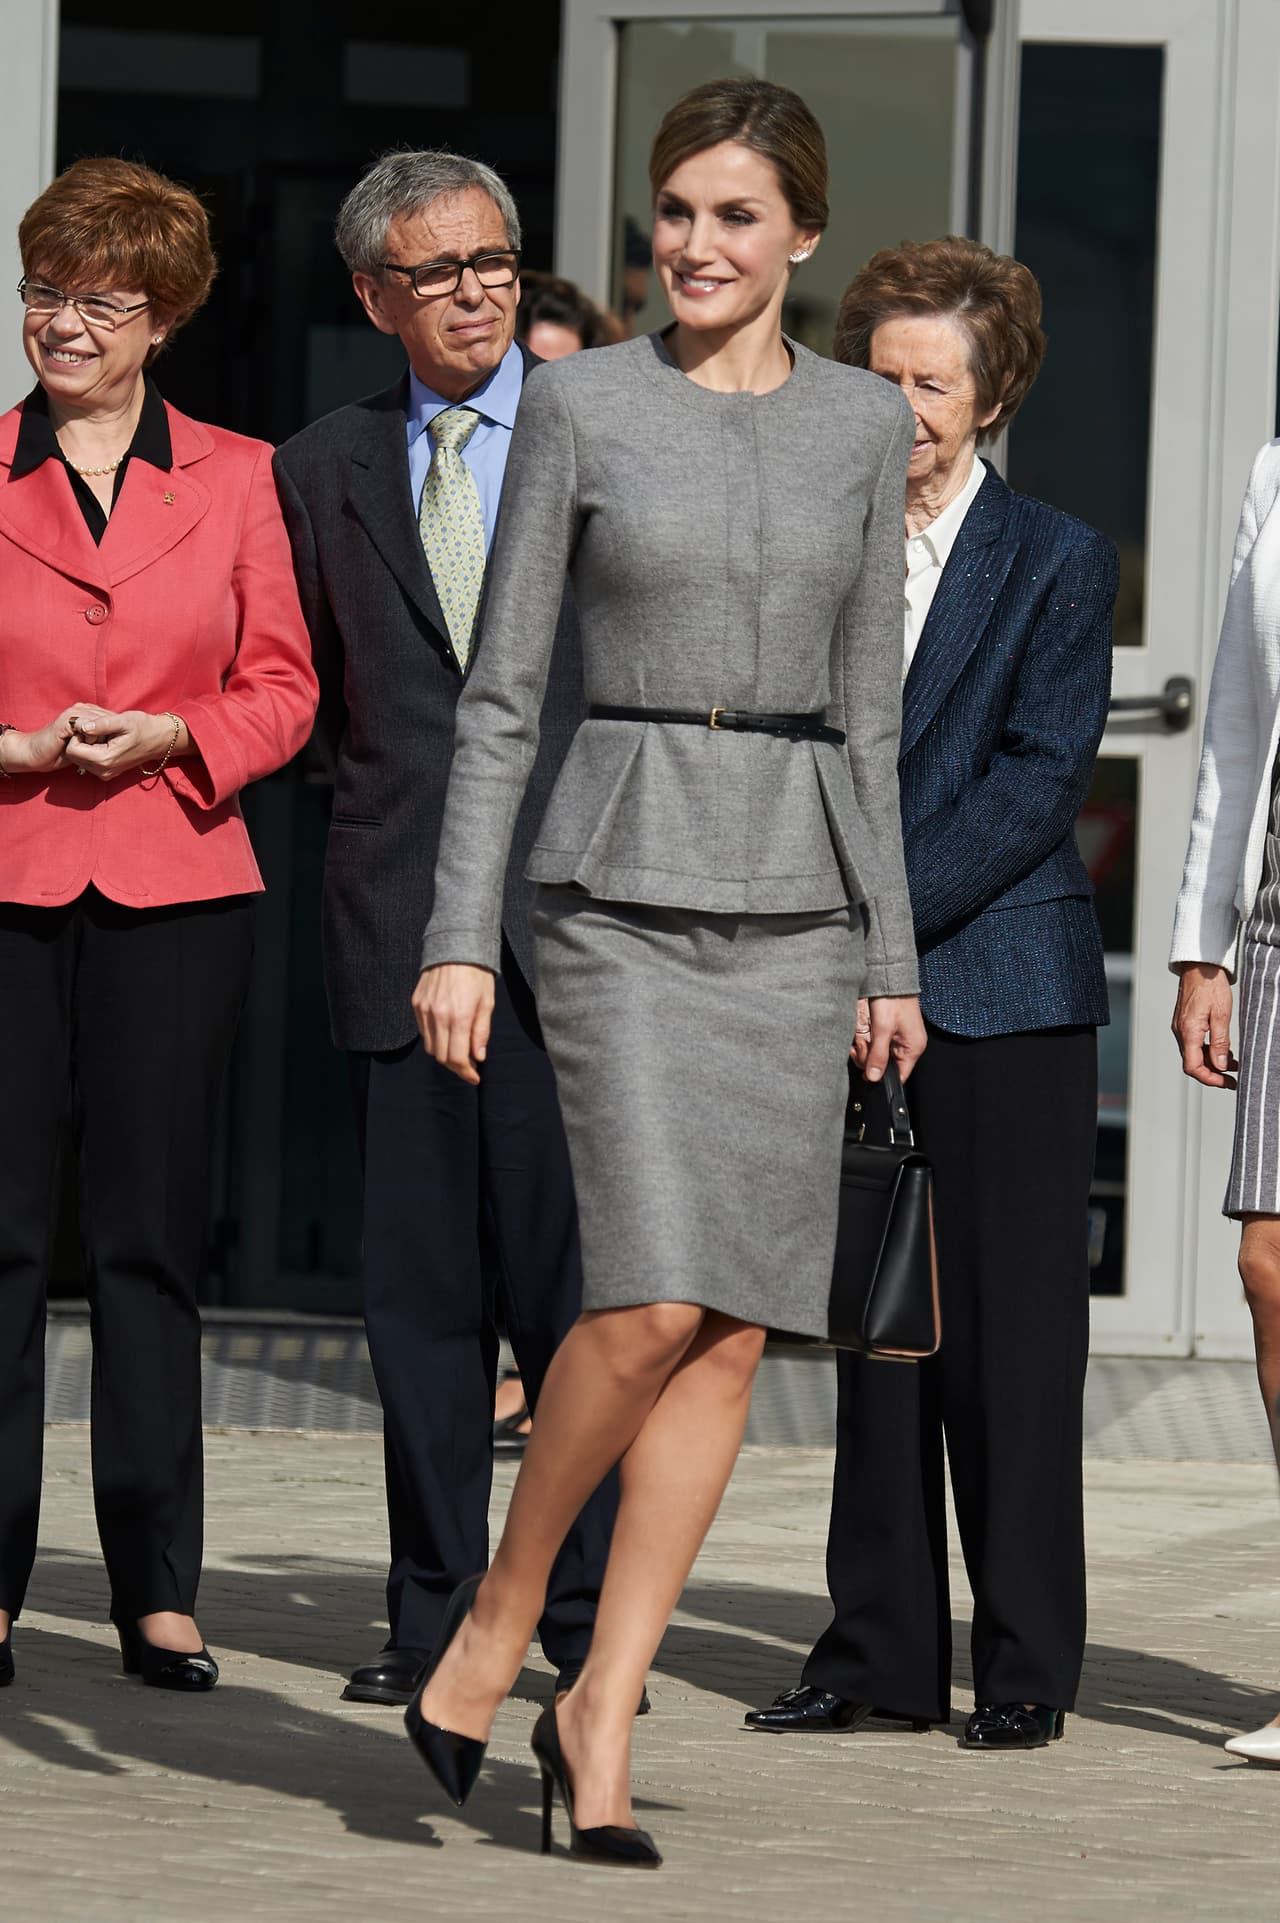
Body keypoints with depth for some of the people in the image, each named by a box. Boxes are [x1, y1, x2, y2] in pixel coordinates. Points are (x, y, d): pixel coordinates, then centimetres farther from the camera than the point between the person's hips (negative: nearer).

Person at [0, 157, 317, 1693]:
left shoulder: (236, 478, 8)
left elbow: (282, 690, 8)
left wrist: (169, 734, -9)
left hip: (173, 887, 1)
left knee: (150, 1238, 2)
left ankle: (158, 1590, 5)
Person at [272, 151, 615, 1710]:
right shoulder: (322, 471, 13)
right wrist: (382, 798, 7)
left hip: (575, 916, -3)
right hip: (399, 923, 3)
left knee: (576, 1282, -6)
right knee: (419, 1289, 4)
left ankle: (593, 1613, 1)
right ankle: (434, 1614, 11)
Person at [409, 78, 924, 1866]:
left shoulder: (862, 424, 9)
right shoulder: (579, 403, -1)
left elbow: (867, 706, 12)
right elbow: (501, 687, -1)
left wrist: (891, 959, 9)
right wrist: (460, 934, -8)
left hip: (792, 901, 4)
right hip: (620, 881, -4)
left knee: (734, 1333, -1)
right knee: (654, 1300, -17)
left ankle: (603, 1714, 8)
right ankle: (496, 1622, 5)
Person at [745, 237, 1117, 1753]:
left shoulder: (1056, 562, 0)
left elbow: (1040, 774, -8)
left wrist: (888, 908, -14)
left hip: (1005, 987, -4)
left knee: (1013, 1331, -3)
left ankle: (1027, 1664, 2)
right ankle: (882, 1653, 12)